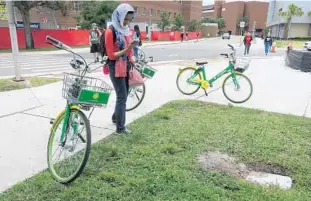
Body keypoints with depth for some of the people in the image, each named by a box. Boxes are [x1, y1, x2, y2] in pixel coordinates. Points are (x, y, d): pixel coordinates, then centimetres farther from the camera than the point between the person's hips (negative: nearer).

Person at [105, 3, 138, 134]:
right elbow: (111, 55, -15)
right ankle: (120, 127, 4)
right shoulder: (110, 31, -13)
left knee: (124, 95, 15)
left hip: (126, 67, 7)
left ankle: (115, 117, 35)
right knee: (122, 96, -6)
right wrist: (127, 49, -26)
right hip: (116, 68, -7)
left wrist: (131, 65, 15)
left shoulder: (127, 30, 9)